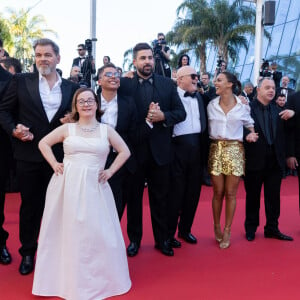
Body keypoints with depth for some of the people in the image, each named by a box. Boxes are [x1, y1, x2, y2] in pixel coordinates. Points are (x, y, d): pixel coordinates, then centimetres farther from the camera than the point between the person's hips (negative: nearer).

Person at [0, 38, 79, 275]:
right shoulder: (21, 81, 0)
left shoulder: (71, 88, 5)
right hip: (29, 155, -1)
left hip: (59, 157, 1)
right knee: (30, 206, 12)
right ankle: (28, 253, 29)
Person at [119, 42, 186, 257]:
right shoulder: (124, 84, -4)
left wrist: (163, 116, -15)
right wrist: (145, 120, -21)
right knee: (134, 197, 12)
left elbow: (181, 112, 2)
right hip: (135, 148, -1)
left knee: (160, 197, 12)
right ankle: (134, 239, 28)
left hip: (160, 150, 2)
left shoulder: (167, 84, 4)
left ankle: (162, 239, 28)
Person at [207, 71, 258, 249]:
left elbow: (250, 125, 13)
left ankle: (227, 231, 16)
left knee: (230, 193, 3)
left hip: (235, 150, -1)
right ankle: (217, 227, 24)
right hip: (216, 149, 1)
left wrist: (252, 135, -5)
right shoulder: (211, 105, 5)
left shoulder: (243, 106, 1)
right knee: (218, 192, 5)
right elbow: (207, 128, 10)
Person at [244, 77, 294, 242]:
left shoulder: (277, 110, 9)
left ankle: (272, 228, 27)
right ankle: (251, 228, 27)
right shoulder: (248, 108, -7)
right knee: (253, 196, 11)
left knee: (273, 197, 13)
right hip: (255, 160, -4)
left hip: (275, 161, 4)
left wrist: (291, 114, -7)